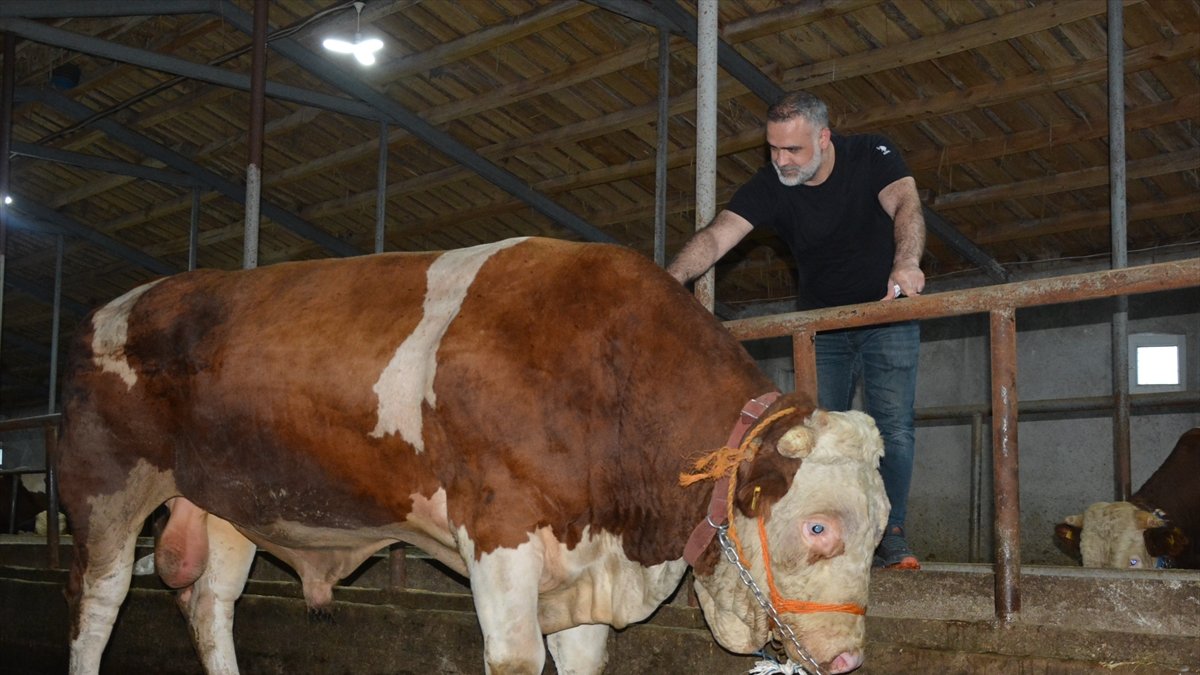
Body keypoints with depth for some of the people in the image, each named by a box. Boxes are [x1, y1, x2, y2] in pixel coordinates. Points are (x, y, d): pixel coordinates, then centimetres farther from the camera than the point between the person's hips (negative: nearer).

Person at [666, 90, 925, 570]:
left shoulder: (871, 156, -15)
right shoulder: (770, 186, -12)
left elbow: (905, 204, -32)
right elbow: (716, 236, -25)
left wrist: (905, 263, -54)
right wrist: (669, 282, -45)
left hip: (888, 318, -2)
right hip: (822, 327, 2)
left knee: (893, 427, -9)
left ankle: (891, 535, -4)